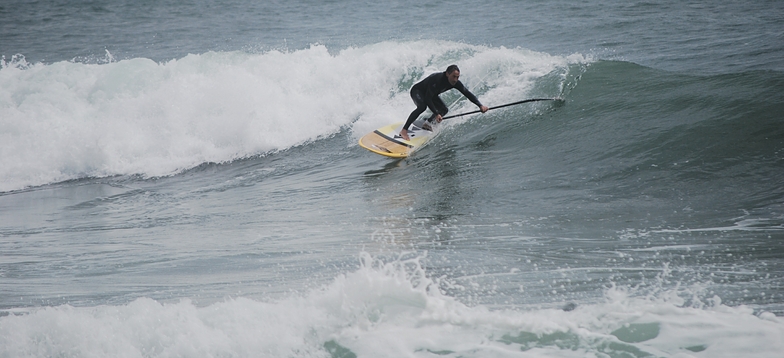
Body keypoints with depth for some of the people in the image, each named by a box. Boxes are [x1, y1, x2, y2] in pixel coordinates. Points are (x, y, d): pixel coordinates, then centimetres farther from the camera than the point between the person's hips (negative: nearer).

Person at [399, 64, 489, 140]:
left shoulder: (455, 82, -20)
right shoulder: (437, 79, -40)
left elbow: (468, 94, -10)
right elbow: (428, 99, -40)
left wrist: (480, 105, -20)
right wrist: (436, 114, -47)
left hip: (431, 94, 8)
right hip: (417, 91, -8)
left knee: (444, 110, -3)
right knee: (422, 106, -35)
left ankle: (427, 125, 17)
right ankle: (404, 130, -31)